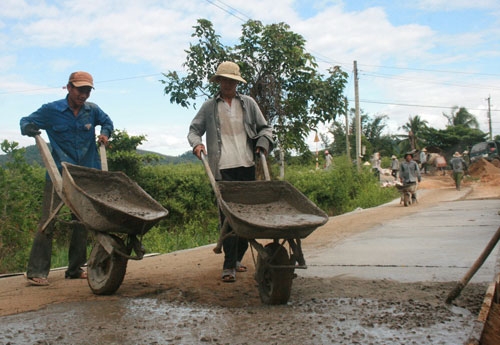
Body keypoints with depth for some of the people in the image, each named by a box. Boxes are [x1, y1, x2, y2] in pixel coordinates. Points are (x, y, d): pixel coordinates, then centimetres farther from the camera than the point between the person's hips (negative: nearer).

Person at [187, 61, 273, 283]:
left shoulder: (248, 103, 12)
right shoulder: (209, 107, 9)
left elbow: (264, 128, 17)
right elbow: (194, 129, 12)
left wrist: (263, 143, -1)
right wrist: (196, 143, -8)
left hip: (247, 165, 3)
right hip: (223, 167, -3)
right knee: (227, 215, -10)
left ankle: (237, 258, 23)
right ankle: (229, 266, -9)